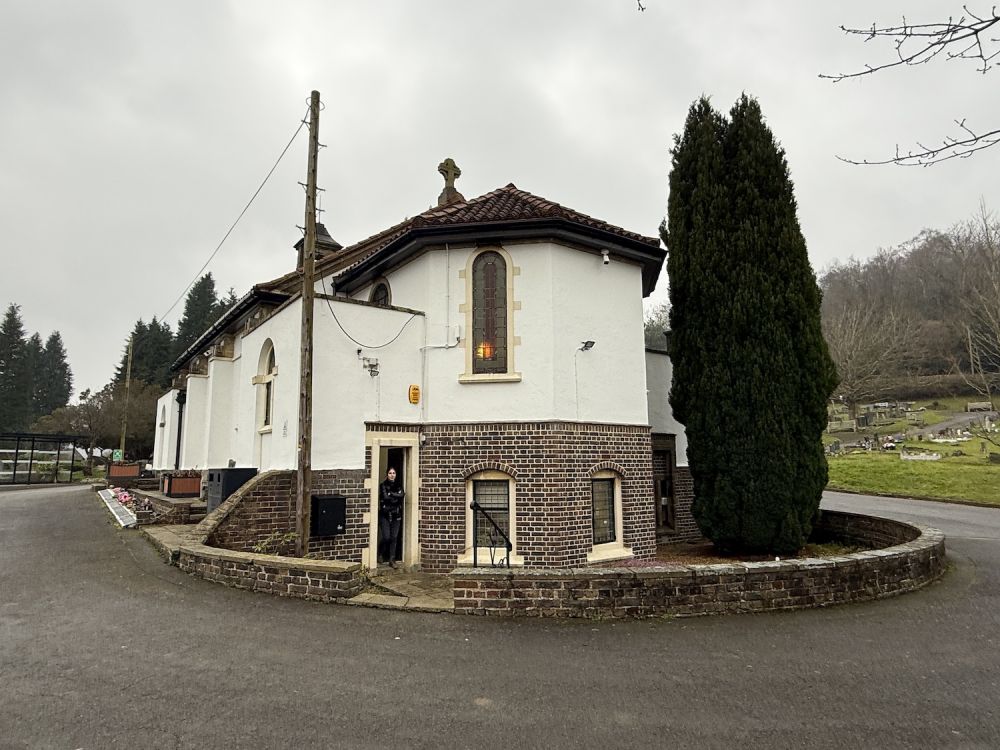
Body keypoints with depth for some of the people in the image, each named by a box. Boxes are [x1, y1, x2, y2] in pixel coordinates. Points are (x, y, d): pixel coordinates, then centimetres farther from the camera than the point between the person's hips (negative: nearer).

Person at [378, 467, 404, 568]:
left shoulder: (398, 486, 10)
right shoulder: (382, 486, -1)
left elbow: (402, 495, -8)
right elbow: (385, 497, -16)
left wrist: (391, 494, -12)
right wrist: (397, 496, -9)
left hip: (396, 515, 3)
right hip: (385, 515, -3)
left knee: (394, 537, 2)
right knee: (386, 537, -7)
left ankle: (392, 559, 10)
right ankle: (379, 554, 21)